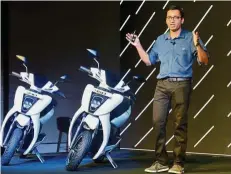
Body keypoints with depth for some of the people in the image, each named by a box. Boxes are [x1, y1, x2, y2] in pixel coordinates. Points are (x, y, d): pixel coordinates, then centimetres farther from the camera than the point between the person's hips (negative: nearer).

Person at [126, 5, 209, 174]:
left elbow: (204, 61, -5)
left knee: (180, 124, -2)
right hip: (162, 85, 4)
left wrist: (197, 44, -21)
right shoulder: (160, 40, 15)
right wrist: (138, 45, 13)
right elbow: (149, 60, 22)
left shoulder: (190, 38, 1)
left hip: (181, 85, -4)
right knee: (158, 122, -1)